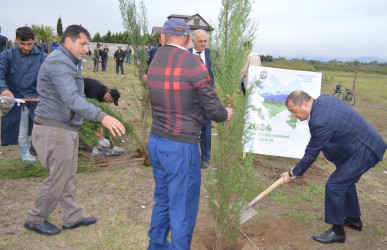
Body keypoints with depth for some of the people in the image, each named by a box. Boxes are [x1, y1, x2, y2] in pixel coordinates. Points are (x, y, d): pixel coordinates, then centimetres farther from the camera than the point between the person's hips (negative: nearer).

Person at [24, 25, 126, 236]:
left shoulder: (65, 62, 18)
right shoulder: (58, 62, -19)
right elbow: (71, 98, -34)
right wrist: (101, 116, -44)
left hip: (65, 130, 11)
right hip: (54, 131, -11)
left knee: (68, 177, 17)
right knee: (57, 179, 2)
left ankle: (73, 218, 29)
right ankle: (35, 220, 20)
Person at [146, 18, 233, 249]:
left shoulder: (154, 65, 6)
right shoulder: (193, 63, -15)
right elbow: (213, 108, -13)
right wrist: (226, 114, 10)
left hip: (156, 142, 8)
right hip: (180, 148, -8)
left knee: (163, 200, 23)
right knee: (183, 210, 5)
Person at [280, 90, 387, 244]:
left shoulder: (320, 122, -30)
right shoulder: (323, 99, -2)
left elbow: (311, 155, -19)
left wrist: (292, 174, -6)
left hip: (364, 152, -11)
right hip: (368, 143, 11)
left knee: (334, 185, -8)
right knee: (345, 181, 23)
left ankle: (337, 231, 8)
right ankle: (354, 219, 43)